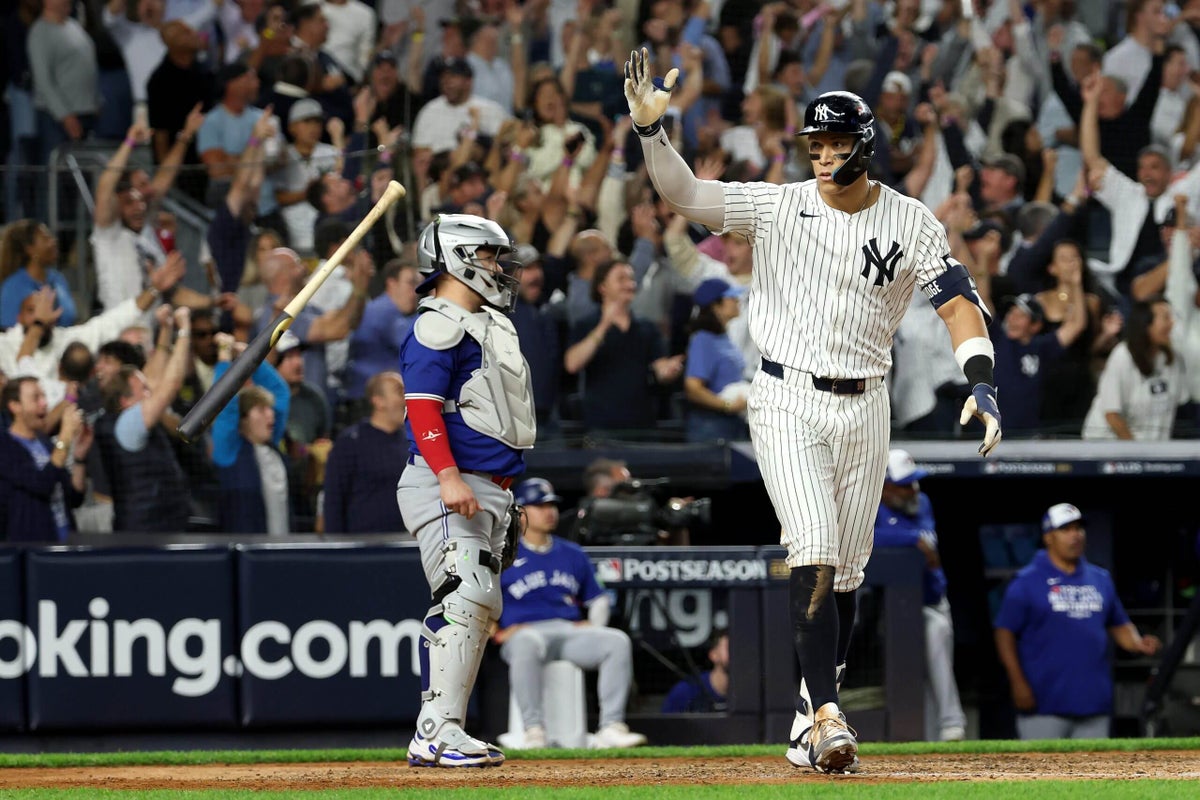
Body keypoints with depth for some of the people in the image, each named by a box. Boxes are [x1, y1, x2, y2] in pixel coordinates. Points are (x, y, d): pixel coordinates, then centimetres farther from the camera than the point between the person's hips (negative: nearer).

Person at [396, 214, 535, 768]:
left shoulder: (489, 324, 21)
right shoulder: (438, 326, -9)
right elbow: (423, 405, -19)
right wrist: (448, 476, -30)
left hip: (490, 491, 10)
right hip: (446, 490, -10)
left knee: (479, 607, 9)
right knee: (466, 597, -20)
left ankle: (433, 738, 13)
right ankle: (439, 732, -25)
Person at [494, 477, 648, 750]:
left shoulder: (573, 554, 23)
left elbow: (597, 599, 29)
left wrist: (595, 625, 8)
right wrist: (497, 632, -9)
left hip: (572, 630, 5)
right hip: (525, 632, -5)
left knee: (618, 640, -23)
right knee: (527, 644, -42)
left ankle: (611, 727, -29)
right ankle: (534, 731, -41)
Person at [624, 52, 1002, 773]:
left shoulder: (912, 225, 0)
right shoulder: (778, 207, -4)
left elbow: (958, 304, -4)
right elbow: (686, 195, -11)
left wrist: (982, 383, -19)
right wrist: (651, 130, -28)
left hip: (864, 409, 3)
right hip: (788, 403, -3)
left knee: (847, 573, 7)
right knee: (814, 557, -17)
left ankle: (812, 715, 19)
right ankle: (828, 717, -22)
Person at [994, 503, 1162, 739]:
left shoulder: (1101, 579, 15)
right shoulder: (1027, 582, -1)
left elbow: (1118, 625, 22)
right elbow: (1005, 633, -3)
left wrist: (1138, 644, -1)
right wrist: (1018, 682, -12)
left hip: (1094, 702, 5)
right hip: (1044, 704, -5)